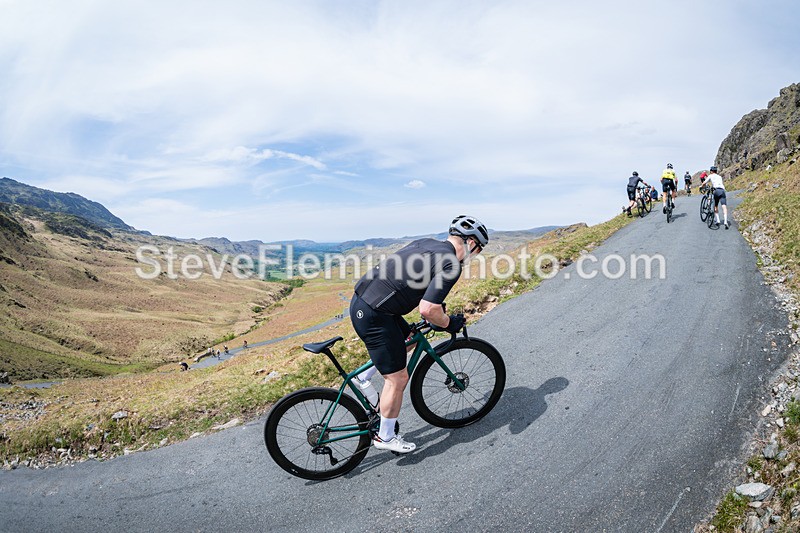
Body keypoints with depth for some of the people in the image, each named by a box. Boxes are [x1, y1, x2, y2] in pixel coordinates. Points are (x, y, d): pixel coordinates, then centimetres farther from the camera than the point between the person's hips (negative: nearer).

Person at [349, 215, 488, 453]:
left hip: (361, 299, 9)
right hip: (374, 315, -9)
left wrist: (437, 307, 29)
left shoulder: (426, 243, 13)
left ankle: (363, 379, 31)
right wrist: (449, 323, -1)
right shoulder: (451, 265, -13)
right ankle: (386, 437, 22)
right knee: (398, 378, 5)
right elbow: (428, 310, -22)